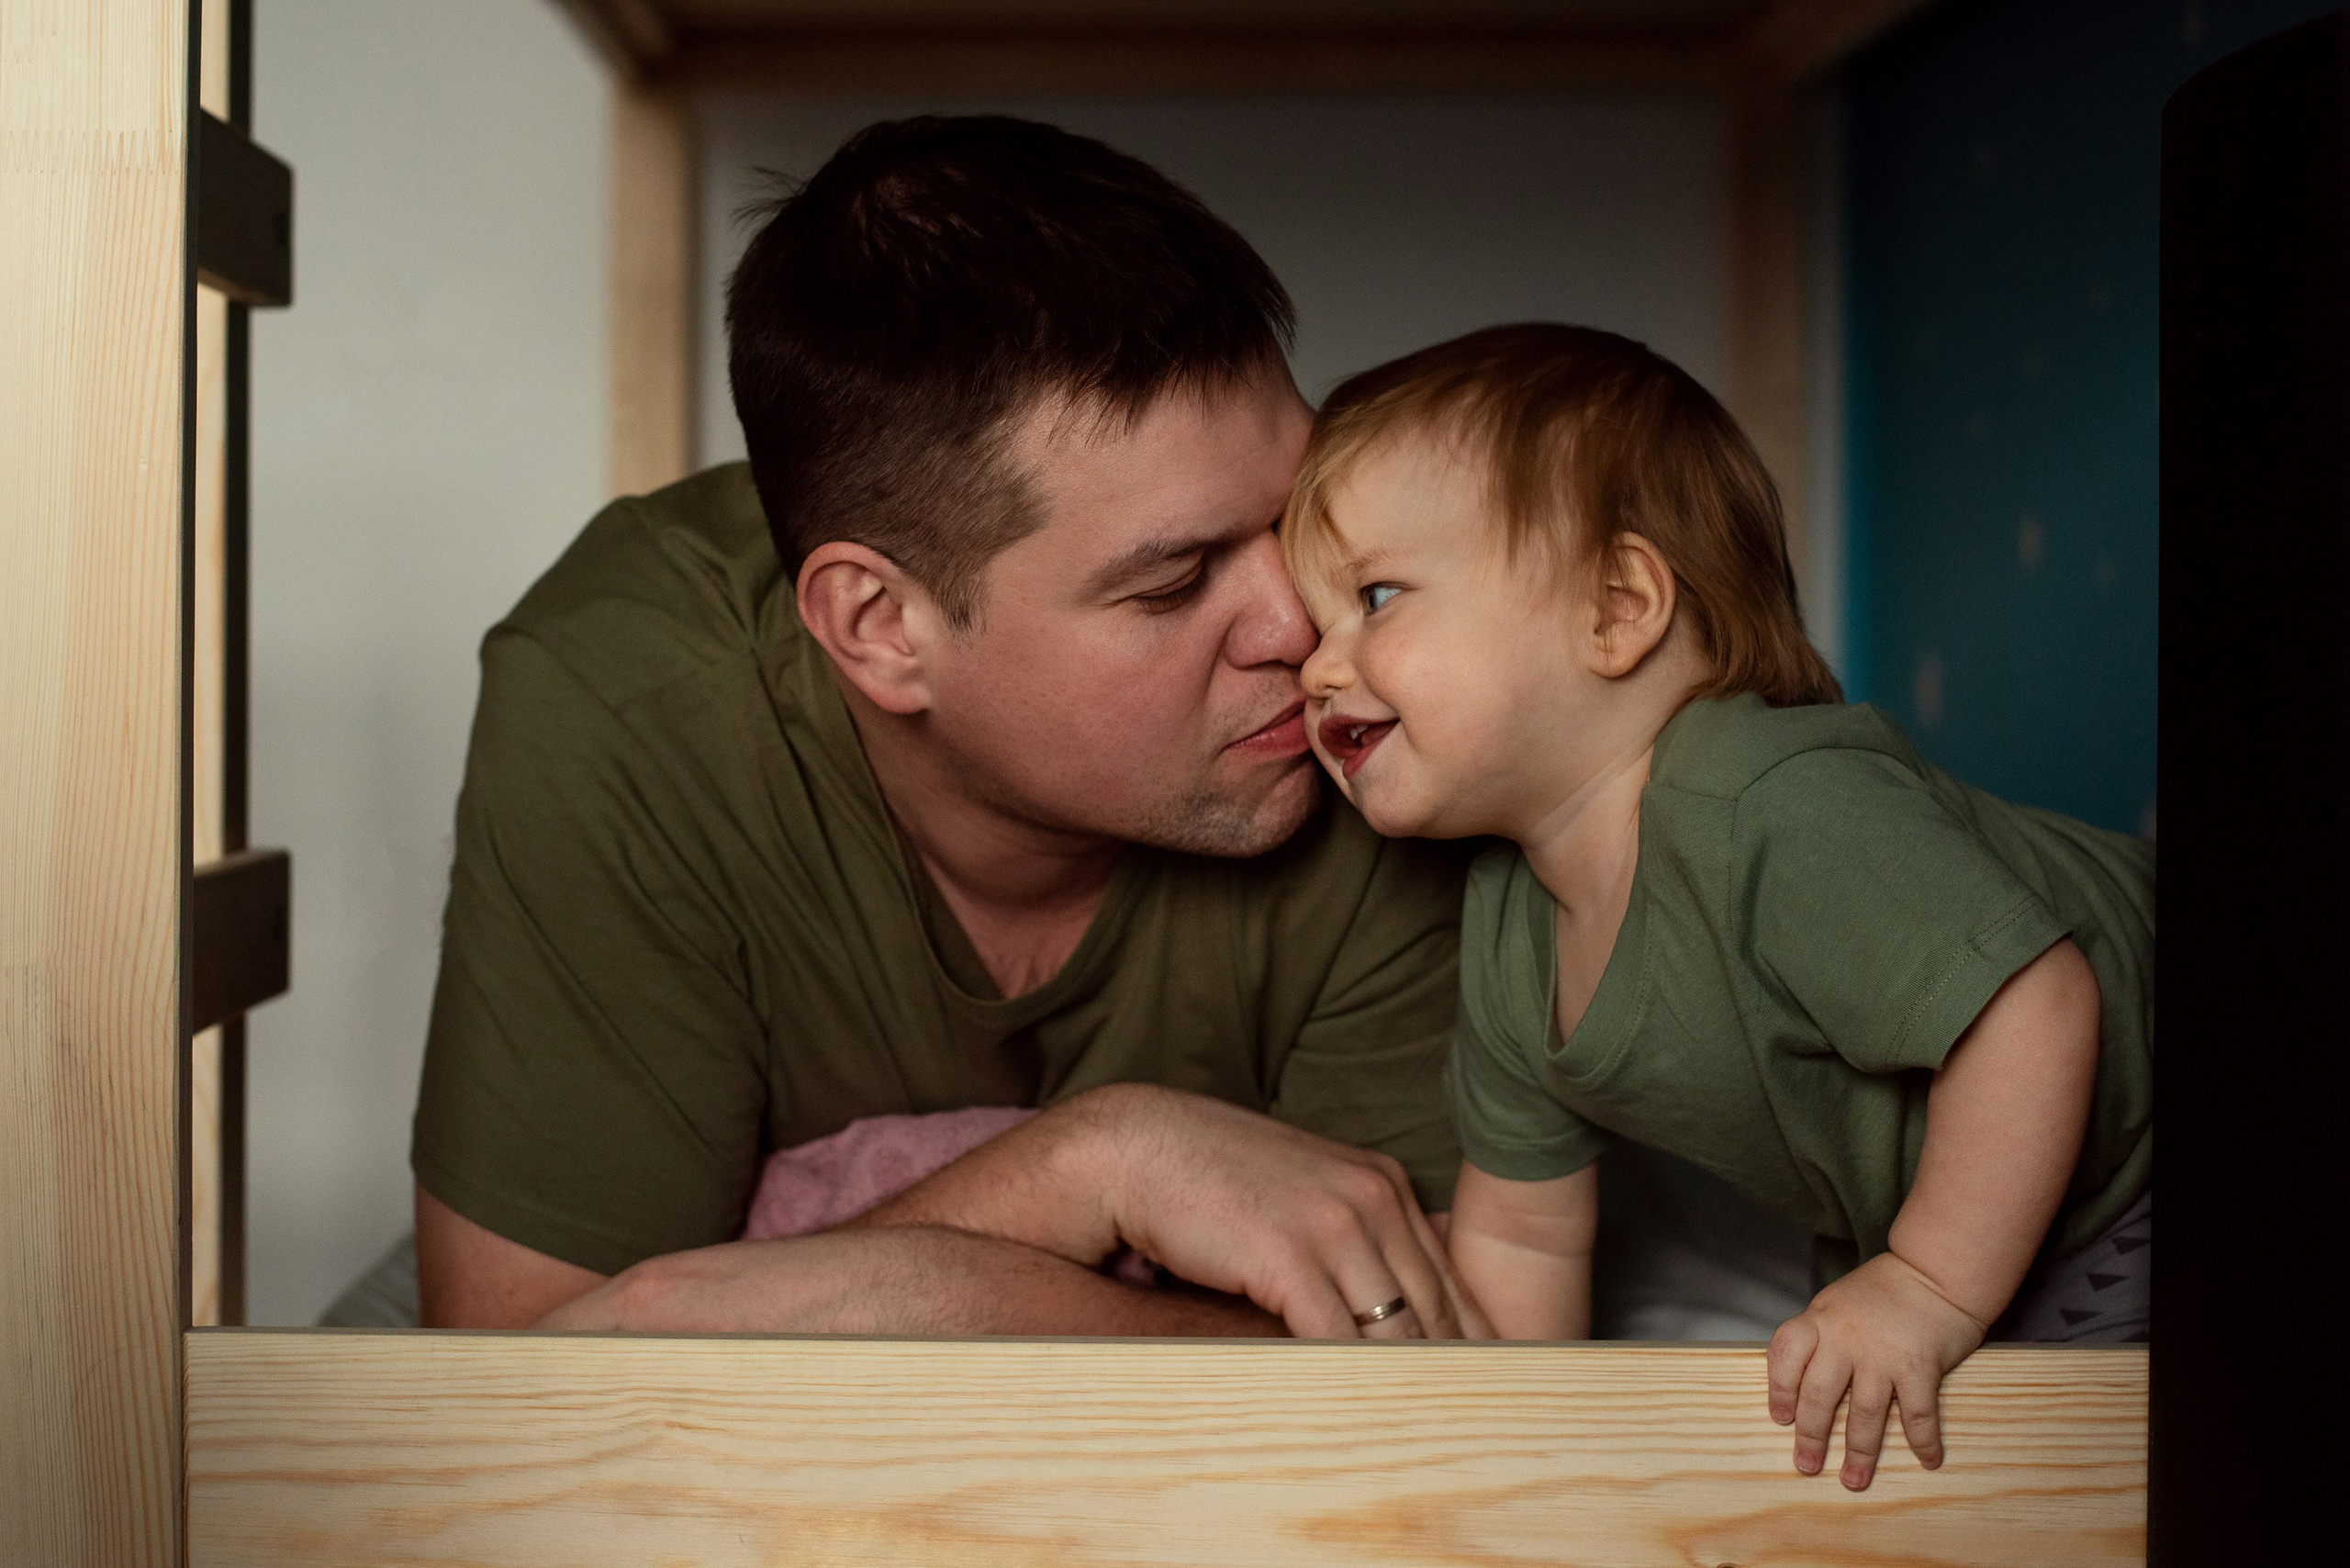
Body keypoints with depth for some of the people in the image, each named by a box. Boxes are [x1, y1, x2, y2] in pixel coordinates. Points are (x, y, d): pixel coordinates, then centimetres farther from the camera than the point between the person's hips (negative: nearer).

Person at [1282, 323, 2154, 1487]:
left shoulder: (1770, 812, -37)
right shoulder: (1508, 946, -8)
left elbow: (2035, 1007, -40)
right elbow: (1518, 1234, 4)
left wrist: (1932, 1287, -32)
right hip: (1913, 1217, 8)